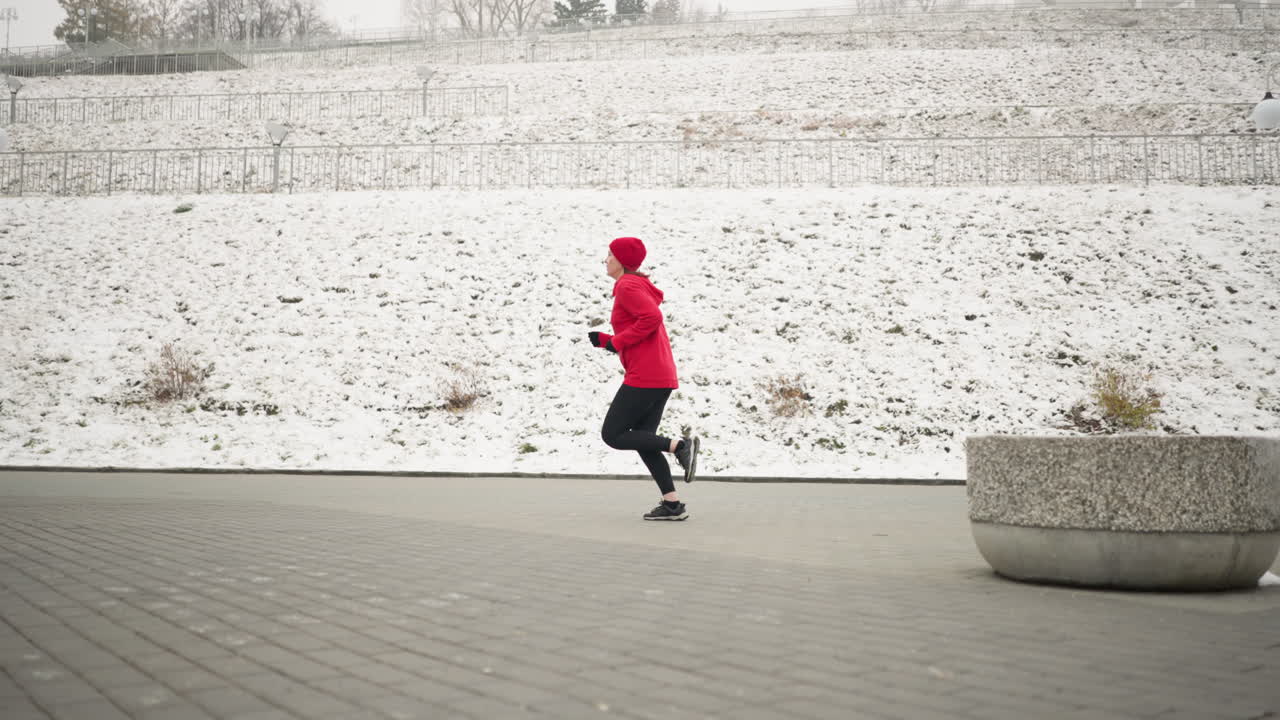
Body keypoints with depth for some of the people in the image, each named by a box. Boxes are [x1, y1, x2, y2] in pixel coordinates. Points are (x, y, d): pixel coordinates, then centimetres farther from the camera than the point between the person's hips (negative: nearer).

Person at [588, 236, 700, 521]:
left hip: (644, 376, -10)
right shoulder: (639, 287, 23)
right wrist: (603, 340, 15)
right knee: (642, 438, 10)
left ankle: (679, 445, -13)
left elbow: (652, 317, -23)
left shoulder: (628, 286, -8)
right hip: (662, 376, 10)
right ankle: (672, 504, 4)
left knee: (612, 435, -4)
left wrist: (617, 341, -14)